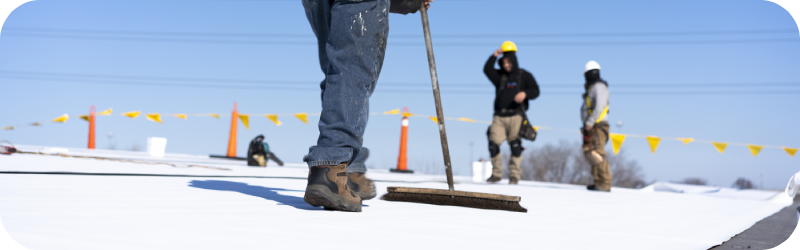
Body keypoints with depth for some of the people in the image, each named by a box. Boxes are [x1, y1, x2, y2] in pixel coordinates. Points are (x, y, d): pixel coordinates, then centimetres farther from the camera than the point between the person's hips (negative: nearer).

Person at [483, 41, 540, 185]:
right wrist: (495, 56, -6)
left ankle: (514, 175, -3)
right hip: (499, 117, 3)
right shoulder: (500, 76, 17)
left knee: (515, 145, -12)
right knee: (493, 145, -5)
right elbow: (487, 70, 3)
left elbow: (536, 91, 3)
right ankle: (496, 174, 8)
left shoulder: (524, 76, 9)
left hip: (516, 116, -3)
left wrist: (525, 93, -17)